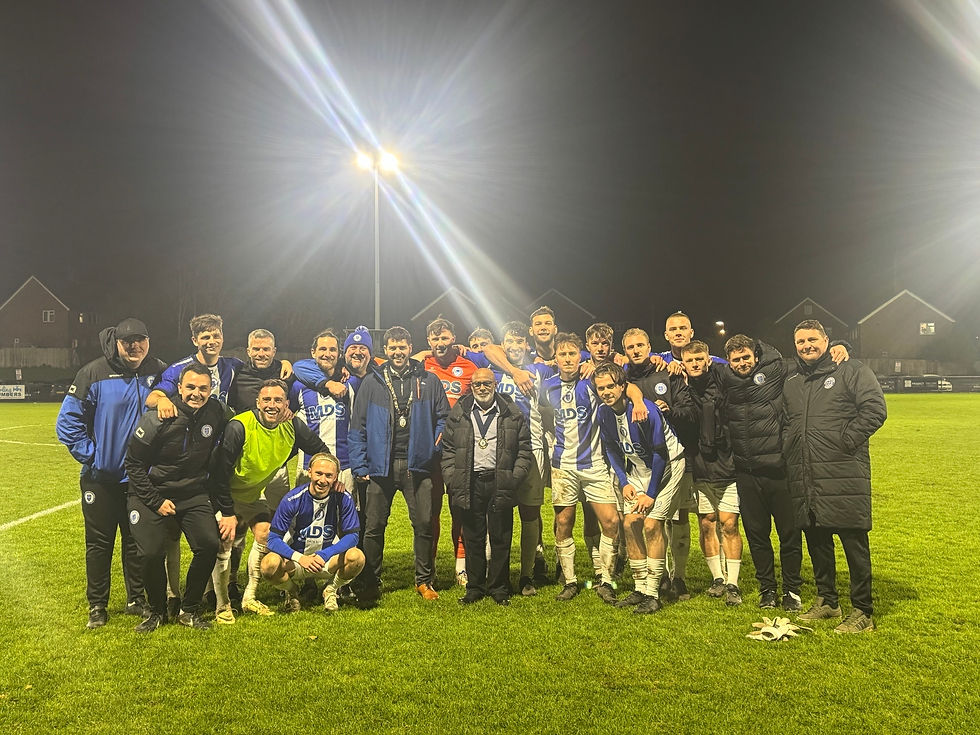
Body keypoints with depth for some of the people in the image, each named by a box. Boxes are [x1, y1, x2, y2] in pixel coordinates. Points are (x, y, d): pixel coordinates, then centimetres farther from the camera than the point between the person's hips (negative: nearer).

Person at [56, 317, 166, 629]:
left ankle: (137, 599, 27)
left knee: (138, 541, 13)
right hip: (101, 477, -1)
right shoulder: (94, 373, -10)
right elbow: (68, 420, -7)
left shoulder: (159, 372, -2)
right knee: (99, 543, 9)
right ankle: (97, 605, 24)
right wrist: (89, 455, -10)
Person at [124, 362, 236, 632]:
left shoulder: (217, 414, -8)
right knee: (151, 553, -12)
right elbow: (133, 463, -7)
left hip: (195, 494, 3)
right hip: (152, 494, -2)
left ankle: (189, 610, 8)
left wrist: (228, 511, -2)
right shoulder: (157, 418, -17)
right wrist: (156, 501, -13)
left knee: (210, 545, -14)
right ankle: (157, 611, 17)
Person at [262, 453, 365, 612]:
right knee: (270, 564, -32)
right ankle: (291, 591, 5)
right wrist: (300, 558, -30)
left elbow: (351, 536, -9)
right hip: (296, 560, -1)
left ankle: (331, 590, 4)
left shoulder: (343, 498, -12)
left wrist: (324, 555, -26)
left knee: (356, 557, -29)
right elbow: (273, 539, -15)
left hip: (328, 560, 1)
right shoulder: (293, 499, -16)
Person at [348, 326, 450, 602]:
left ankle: (424, 581, 17)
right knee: (374, 526, 4)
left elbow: (443, 419, 10)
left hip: (417, 465, 0)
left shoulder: (429, 381, 7)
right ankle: (370, 583, 18)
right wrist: (359, 466, -1)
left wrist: (436, 450, -2)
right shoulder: (371, 383, 7)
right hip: (381, 466, 0)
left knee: (424, 524, 1)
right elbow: (357, 427, 6)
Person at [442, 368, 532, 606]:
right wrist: (452, 480, -1)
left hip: (499, 483, -1)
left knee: (500, 538, 5)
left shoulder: (512, 415, 4)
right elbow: (448, 449, 8)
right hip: (469, 484, 1)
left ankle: (499, 588, 18)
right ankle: (475, 587, 20)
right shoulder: (459, 413, 8)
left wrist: (513, 480, -6)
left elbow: (525, 450, 3)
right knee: (472, 539, 8)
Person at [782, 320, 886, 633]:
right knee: (816, 539, 13)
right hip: (804, 479, 6)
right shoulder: (790, 384, 19)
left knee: (854, 540, -2)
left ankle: (862, 612, 8)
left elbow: (875, 409, -9)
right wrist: (788, 448, 13)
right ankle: (826, 601, 28)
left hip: (844, 475, -6)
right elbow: (785, 422, 29)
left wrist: (847, 440, -13)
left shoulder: (851, 371, 1)